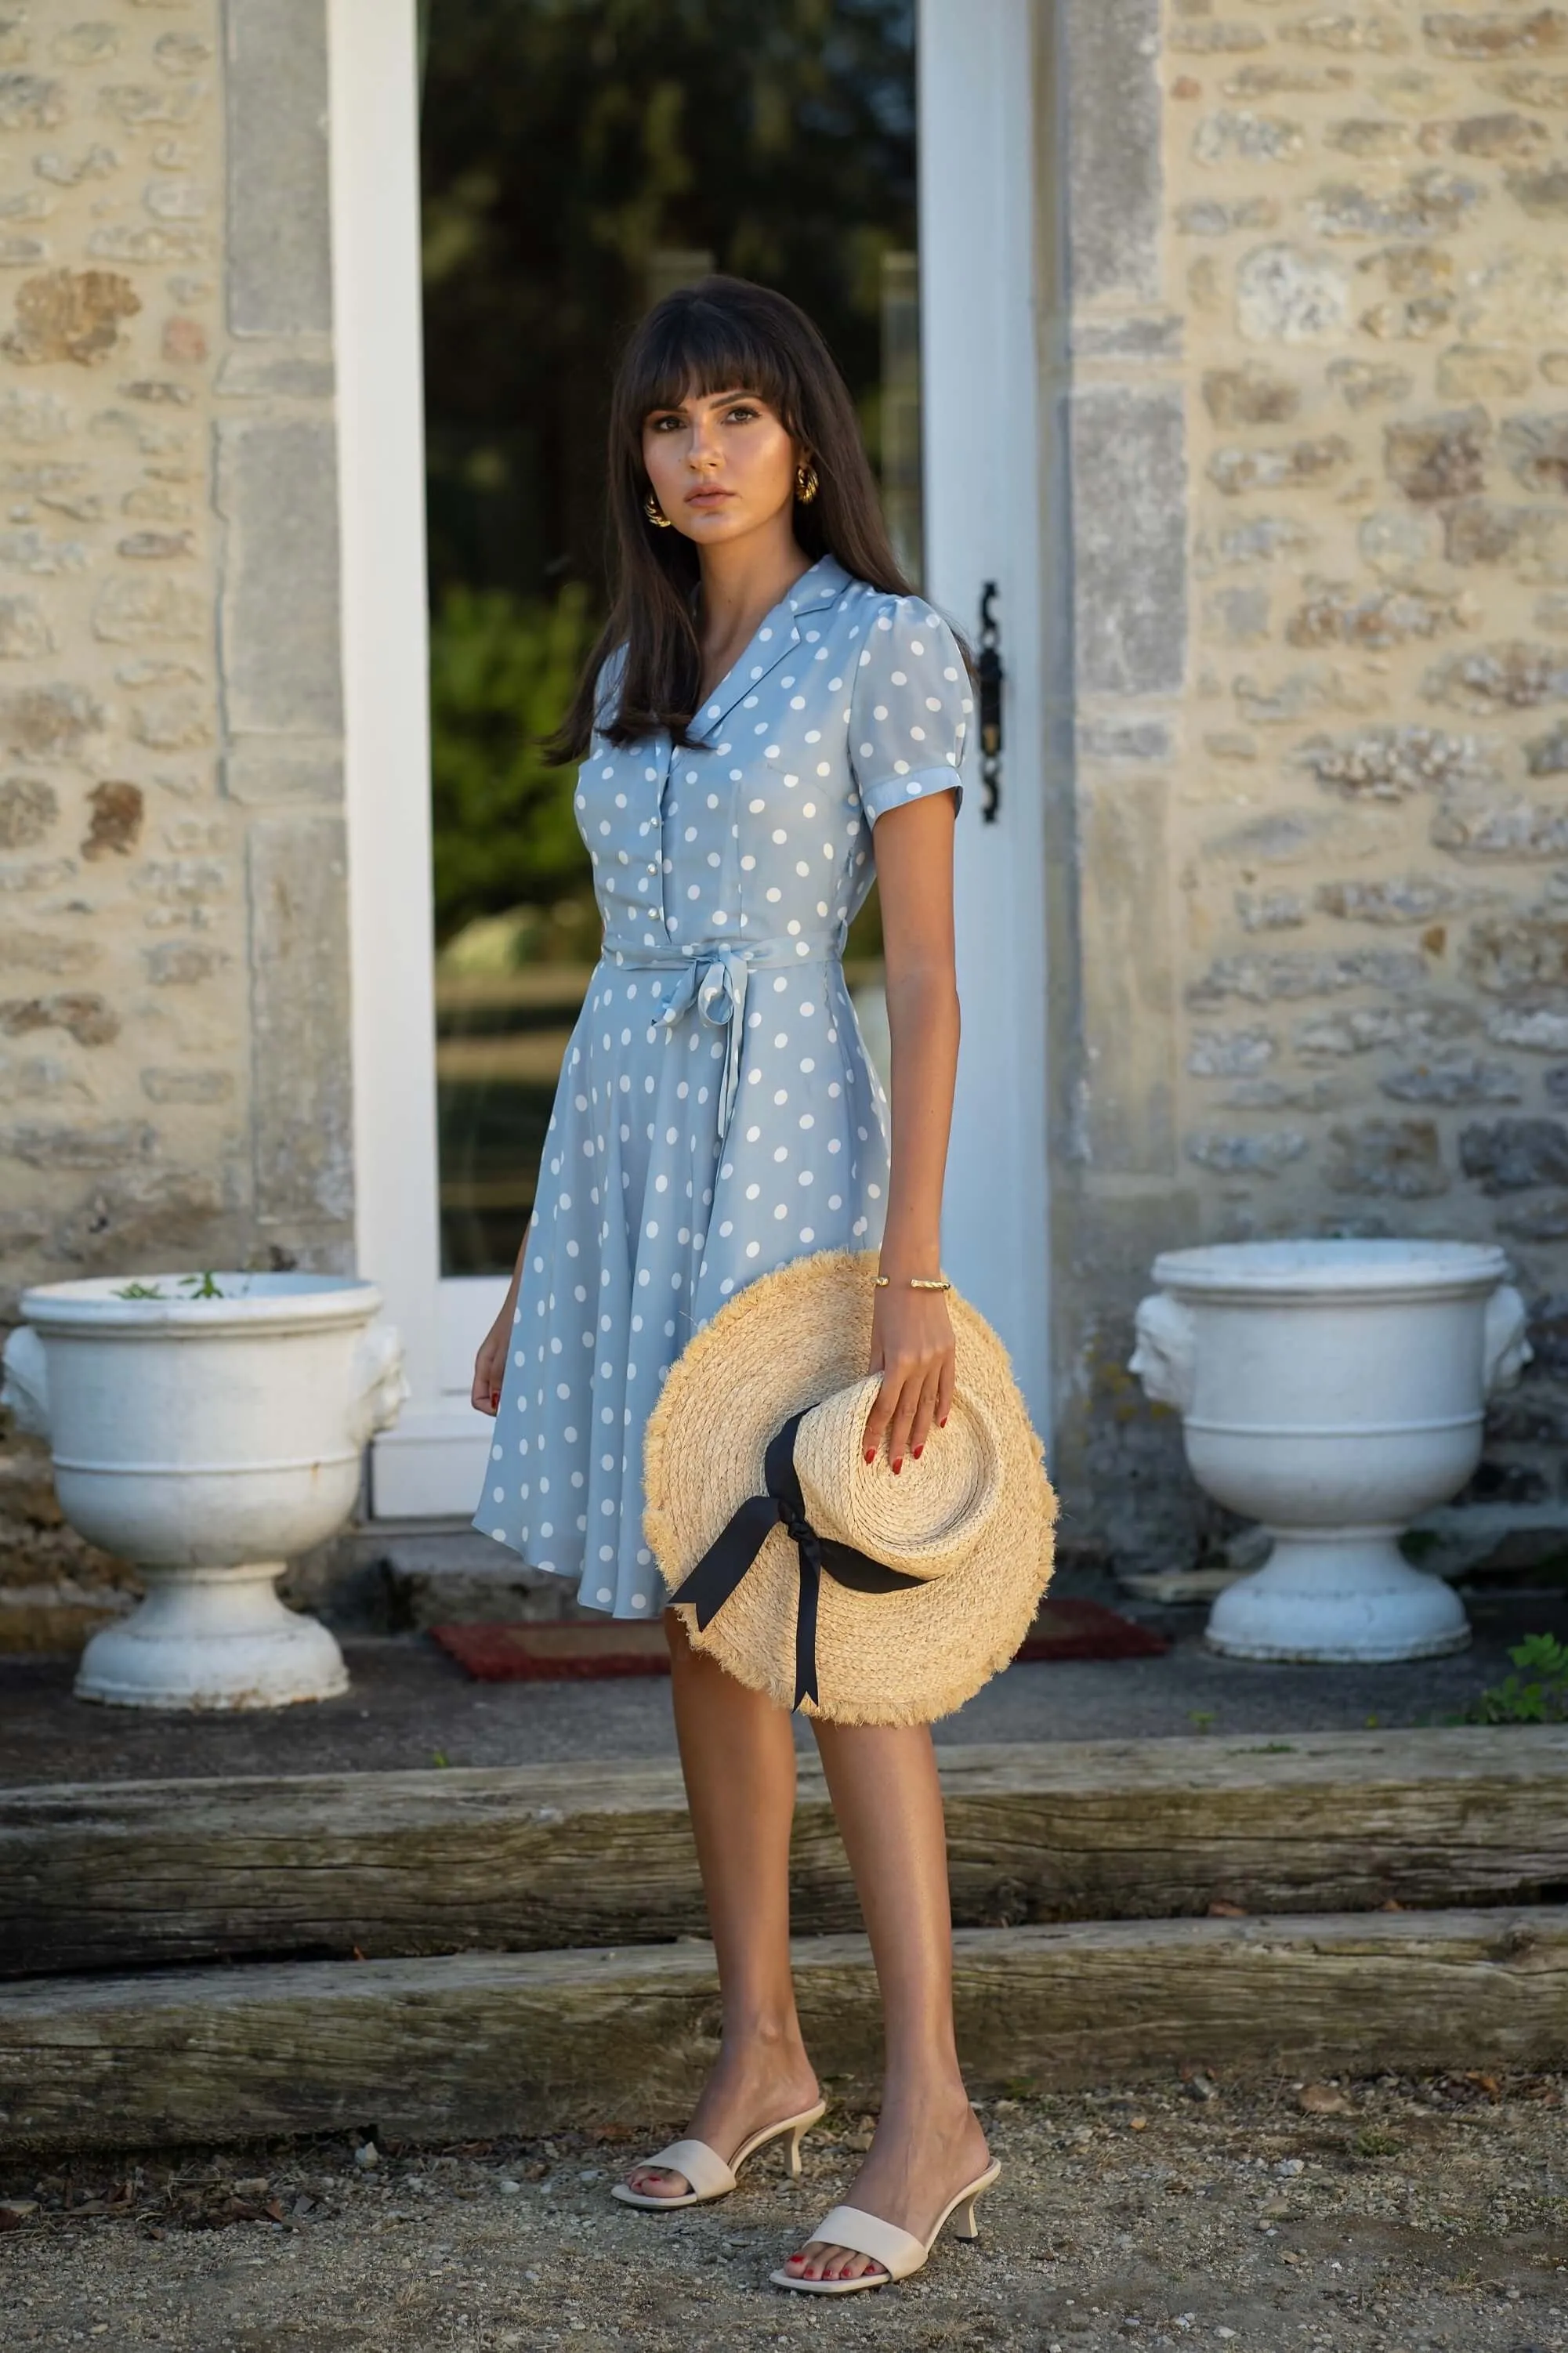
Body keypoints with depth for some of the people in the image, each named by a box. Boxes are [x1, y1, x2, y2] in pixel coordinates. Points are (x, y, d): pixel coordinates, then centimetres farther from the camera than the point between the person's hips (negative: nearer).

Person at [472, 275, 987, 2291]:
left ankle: (928, 2104, -9)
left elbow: (925, 973, -11)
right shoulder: (637, 673, 14)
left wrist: (911, 1265, -18)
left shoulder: (885, 648, -6)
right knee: (697, 1616, 9)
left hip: (784, 1142, -7)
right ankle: (761, 2051, 18)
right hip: (623, 1140, 7)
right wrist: (533, 1272, 16)